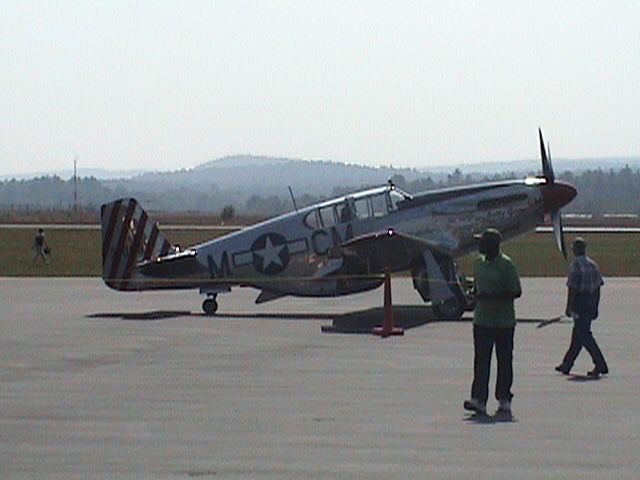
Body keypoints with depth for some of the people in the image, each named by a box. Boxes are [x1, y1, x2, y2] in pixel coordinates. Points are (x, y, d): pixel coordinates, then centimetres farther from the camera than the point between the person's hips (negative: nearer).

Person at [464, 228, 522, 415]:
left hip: (504, 321, -5)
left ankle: (504, 399, 13)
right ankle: (479, 399, -9)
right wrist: (475, 296, 4)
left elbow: (516, 291, -12)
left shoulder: (506, 265, -9)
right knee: (481, 360, -4)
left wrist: (492, 296, -20)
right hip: (482, 320, 5)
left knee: (504, 361, 4)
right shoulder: (478, 264, 12)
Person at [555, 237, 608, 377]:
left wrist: (568, 308, -11)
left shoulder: (575, 266, -13)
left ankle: (600, 365, -14)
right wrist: (595, 307, 17)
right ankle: (566, 365, 22)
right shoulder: (593, 264, 11)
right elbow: (598, 286, 12)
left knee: (584, 336, -6)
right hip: (590, 304, 8)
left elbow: (572, 288, -16)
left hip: (579, 303, -8)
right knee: (577, 335, 14)